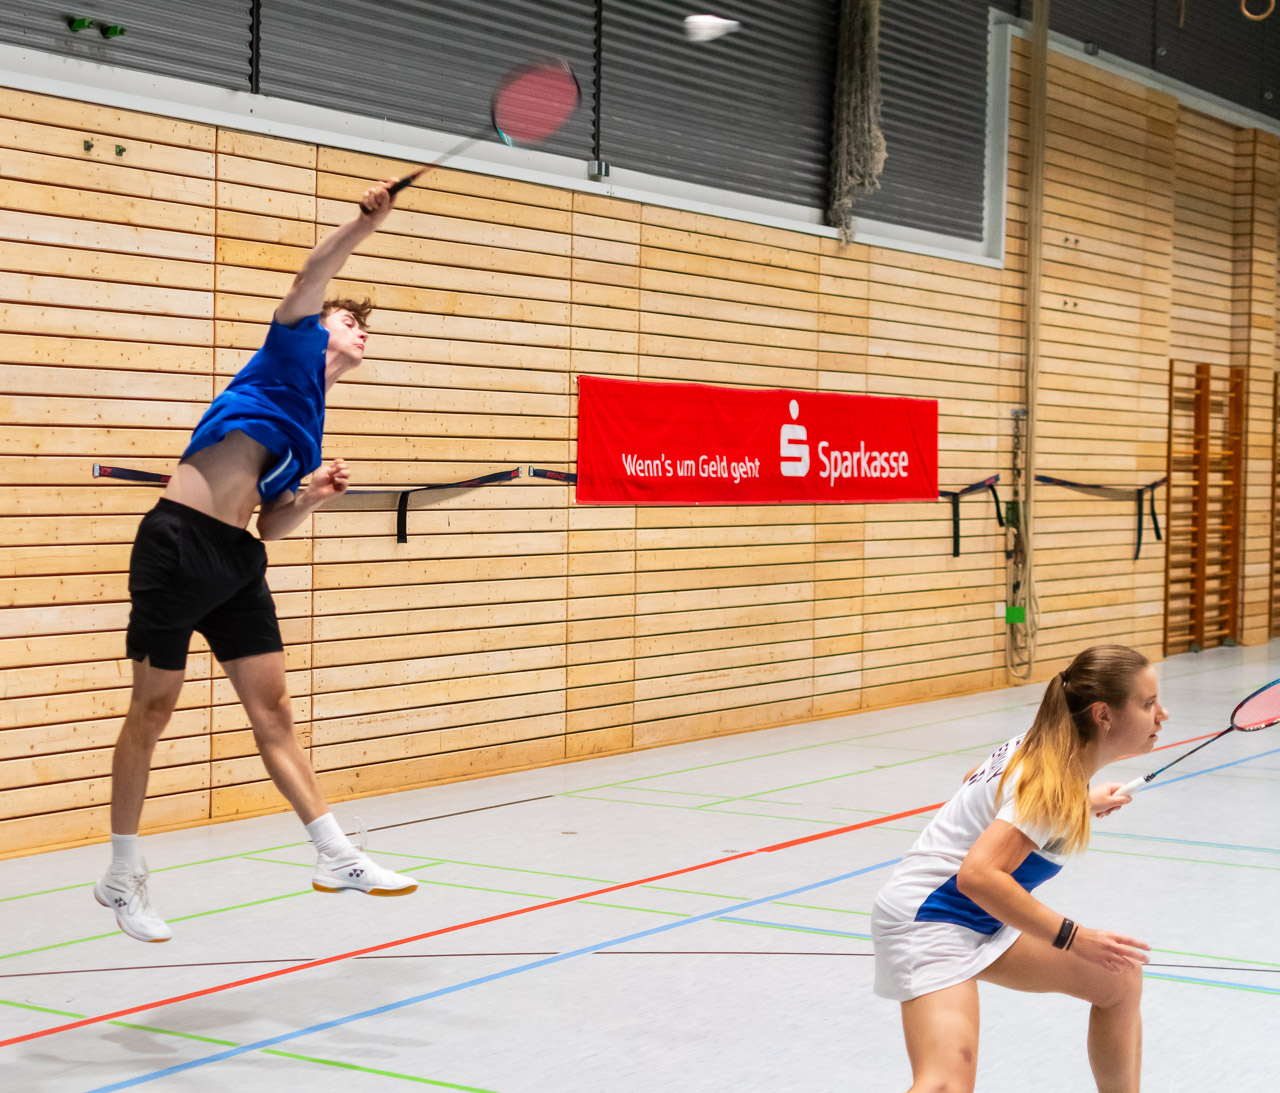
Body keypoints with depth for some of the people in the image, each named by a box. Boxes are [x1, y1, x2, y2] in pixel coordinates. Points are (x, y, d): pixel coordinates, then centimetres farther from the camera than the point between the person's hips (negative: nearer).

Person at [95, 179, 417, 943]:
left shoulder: (311, 432, 20)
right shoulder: (294, 347, 4)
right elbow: (311, 278, -14)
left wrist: (314, 495, 2)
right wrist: (369, 221, -24)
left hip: (236, 560, 7)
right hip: (179, 542, -7)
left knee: (272, 706, 5)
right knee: (154, 707, 1)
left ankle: (337, 857, 3)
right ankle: (124, 876, 12)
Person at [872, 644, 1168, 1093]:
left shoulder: (1044, 748, 2)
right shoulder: (1057, 784, -25)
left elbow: (978, 780, 23)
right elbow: (978, 876, -34)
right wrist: (1072, 938, -28)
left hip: (983, 920, 10)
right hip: (929, 921, -10)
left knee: (1119, 979, 13)